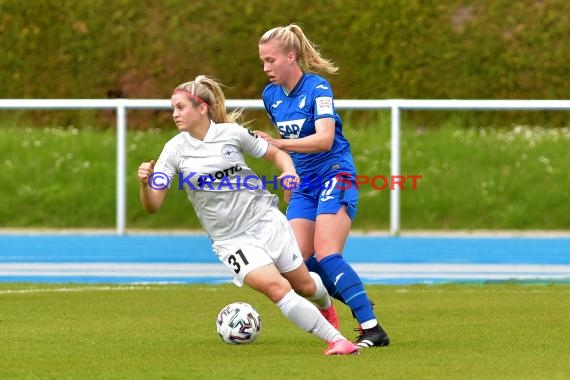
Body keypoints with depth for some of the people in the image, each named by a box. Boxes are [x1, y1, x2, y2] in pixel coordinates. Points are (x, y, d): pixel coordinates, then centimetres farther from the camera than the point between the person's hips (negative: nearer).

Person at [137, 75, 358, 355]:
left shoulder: (232, 133, -7)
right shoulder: (175, 150, -7)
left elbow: (276, 154, 7)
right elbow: (152, 205, -11)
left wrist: (289, 173, -14)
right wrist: (145, 183, -33)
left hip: (266, 220, 1)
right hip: (231, 239, -1)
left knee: (304, 285, 11)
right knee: (277, 288, -22)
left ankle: (325, 304, 50)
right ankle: (335, 339, -12)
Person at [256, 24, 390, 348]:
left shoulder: (317, 87, -16)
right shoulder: (271, 95, 6)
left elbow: (324, 139, -29)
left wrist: (277, 144, -39)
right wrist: (288, 179, 22)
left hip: (335, 176, -7)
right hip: (304, 184, 7)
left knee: (325, 255, -21)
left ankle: (373, 329, -19)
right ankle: (359, 303, 12)